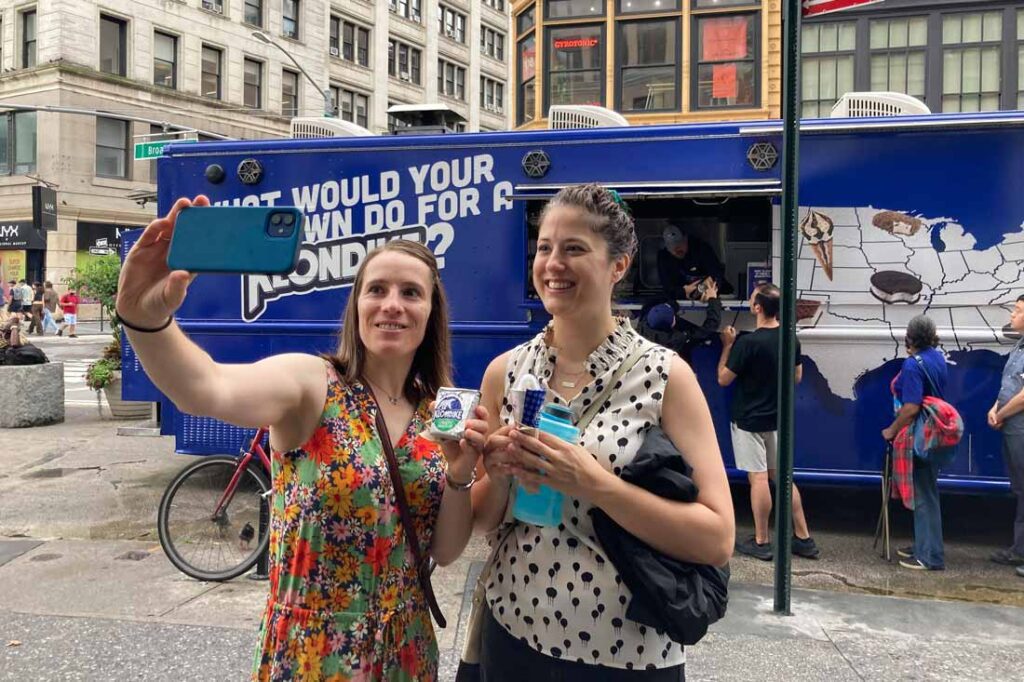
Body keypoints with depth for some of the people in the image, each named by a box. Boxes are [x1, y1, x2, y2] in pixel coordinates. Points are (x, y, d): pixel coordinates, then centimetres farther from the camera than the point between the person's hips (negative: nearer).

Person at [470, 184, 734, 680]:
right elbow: (481, 521, 5)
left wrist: (592, 483, -24)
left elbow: (717, 540, -15)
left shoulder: (664, 375, -12)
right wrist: (499, 474, -15)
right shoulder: (505, 372, -2)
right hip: (513, 635, 4)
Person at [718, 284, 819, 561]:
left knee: (758, 478, -1)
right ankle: (803, 538, 19)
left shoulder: (747, 343, -21)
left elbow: (723, 379, -13)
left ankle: (761, 542, 9)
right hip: (777, 419, 7)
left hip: (749, 420, -7)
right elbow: (797, 377, 12)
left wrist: (727, 346, -4)